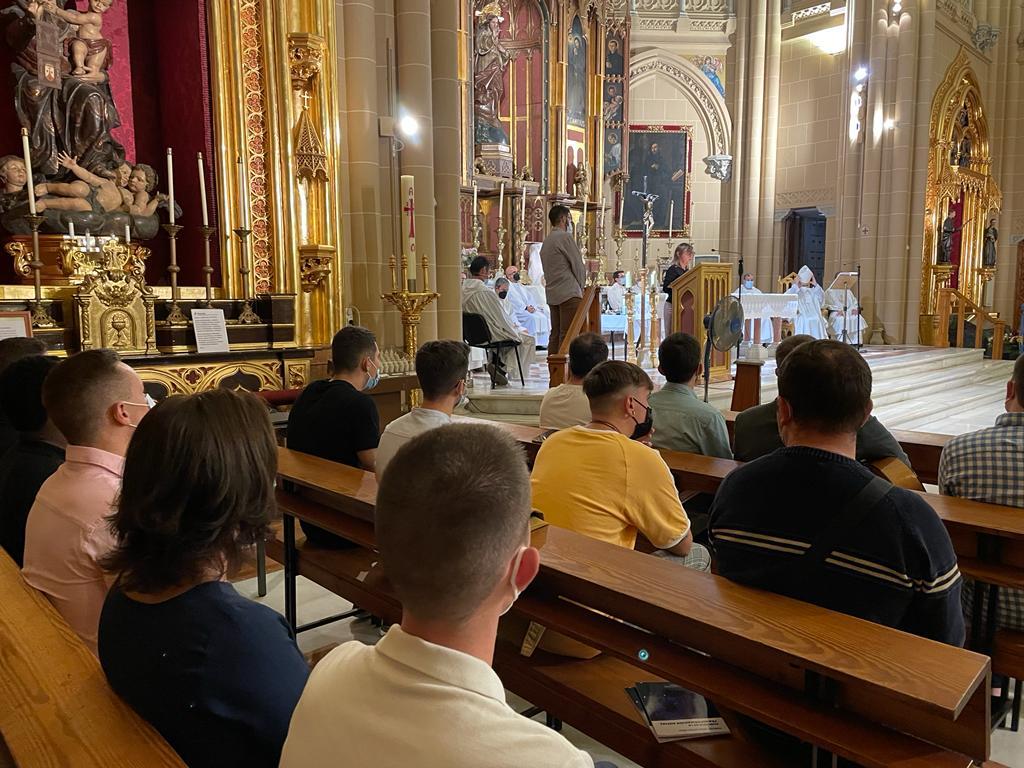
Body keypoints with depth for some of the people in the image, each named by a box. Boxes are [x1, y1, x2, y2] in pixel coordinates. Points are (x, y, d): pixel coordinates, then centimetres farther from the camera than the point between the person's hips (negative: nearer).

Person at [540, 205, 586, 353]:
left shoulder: (546, 241, 18)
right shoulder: (565, 237, -8)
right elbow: (578, 264, -7)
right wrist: (581, 286, 8)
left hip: (552, 294, 9)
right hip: (569, 293, -9)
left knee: (555, 334, 9)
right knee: (568, 336, -9)